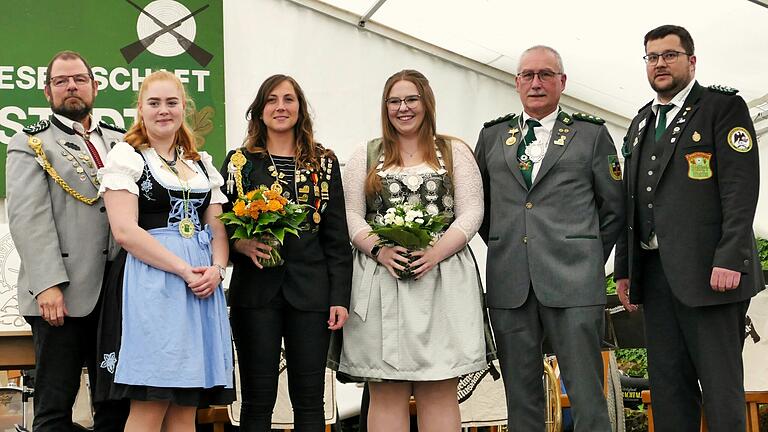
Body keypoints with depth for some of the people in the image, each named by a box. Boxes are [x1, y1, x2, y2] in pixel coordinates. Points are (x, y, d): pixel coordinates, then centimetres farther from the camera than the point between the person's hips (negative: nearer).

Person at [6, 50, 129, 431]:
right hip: (61, 296, -4)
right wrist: (48, 285, -18)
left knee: (117, 401, 9)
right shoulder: (30, 144, 3)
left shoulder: (121, 142, 16)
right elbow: (28, 218, -7)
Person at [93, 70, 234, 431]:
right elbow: (125, 229, -10)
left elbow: (217, 226, 16)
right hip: (150, 277, -5)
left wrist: (216, 268, -6)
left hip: (204, 281, 5)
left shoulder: (202, 162, 19)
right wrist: (184, 269, -16)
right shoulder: (126, 157, 2)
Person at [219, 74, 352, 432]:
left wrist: (340, 297, -1)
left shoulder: (324, 163, 10)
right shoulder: (240, 162, 8)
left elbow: (337, 237, 7)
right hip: (255, 292, -1)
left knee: (309, 401, 4)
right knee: (257, 402, 3)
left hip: (310, 291, 1)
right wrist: (241, 244, -13)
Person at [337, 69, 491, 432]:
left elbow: (471, 213, 3)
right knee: (386, 393, 1)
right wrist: (379, 250, -11)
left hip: (441, 279, 0)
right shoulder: (366, 157, 13)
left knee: (439, 392, -1)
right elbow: (350, 215, 7)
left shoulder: (454, 152, 11)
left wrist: (436, 252, -13)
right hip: (381, 278, 1)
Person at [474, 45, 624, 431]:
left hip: (573, 282, -2)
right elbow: (478, 201, 22)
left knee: (586, 394, -3)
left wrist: (589, 258, 8)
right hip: (510, 282, 3)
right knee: (520, 393, 8)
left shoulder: (591, 134, 7)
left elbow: (613, 207, 11)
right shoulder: (493, 135, 14)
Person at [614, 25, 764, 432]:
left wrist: (730, 260, -19)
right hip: (653, 271, 6)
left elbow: (741, 188, -10)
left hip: (708, 270, -6)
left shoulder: (723, 106, 1)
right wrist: (624, 269, 13)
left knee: (720, 383, -4)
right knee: (667, 384, 7)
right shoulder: (641, 123, 20)